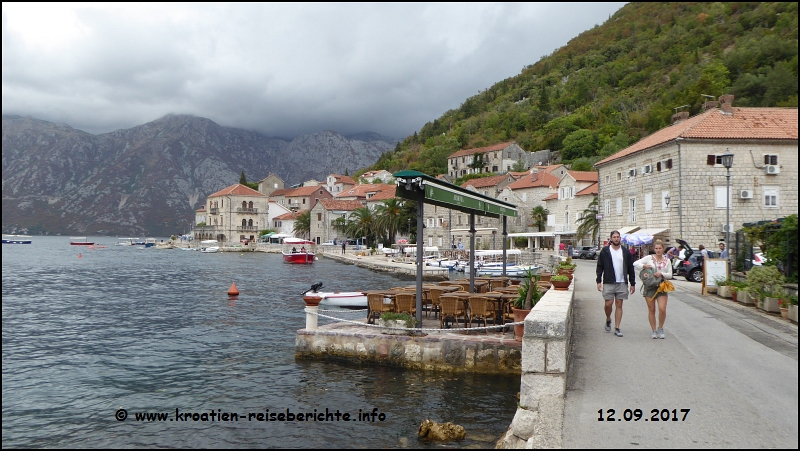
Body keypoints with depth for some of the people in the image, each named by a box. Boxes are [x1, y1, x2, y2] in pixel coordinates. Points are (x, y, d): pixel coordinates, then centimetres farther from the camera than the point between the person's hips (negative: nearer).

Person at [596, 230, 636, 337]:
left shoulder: (626, 252, 7)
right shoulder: (605, 251, 1)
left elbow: (630, 268, 10)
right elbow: (599, 267, 2)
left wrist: (633, 283, 7)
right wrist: (599, 281, -5)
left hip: (622, 283, 2)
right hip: (608, 283, -2)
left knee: (619, 305, 3)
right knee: (608, 304, -4)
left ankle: (617, 328, 8)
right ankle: (608, 320, 26)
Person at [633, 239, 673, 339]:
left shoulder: (667, 260, 9)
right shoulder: (649, 258, 3)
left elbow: (670, 275, 5)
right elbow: (635, 263, 1)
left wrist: (662, 274, -12)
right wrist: (643, 266, -14)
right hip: (650, 286, -1)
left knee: (662, 309, -11)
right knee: (651, 310, 4)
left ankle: (660, 329, 11)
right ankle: (654, 331, 15)